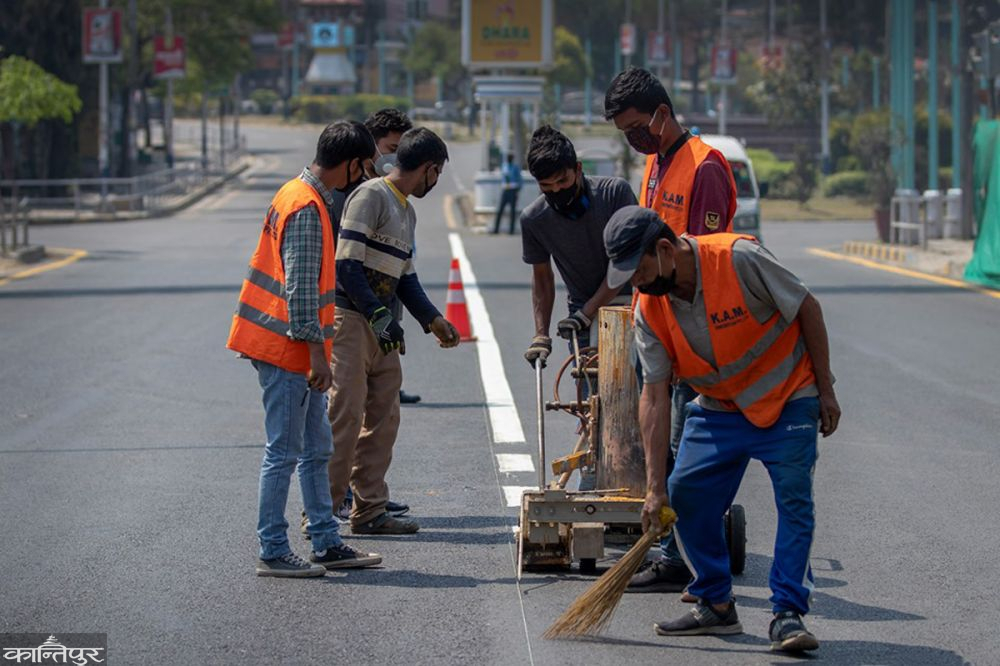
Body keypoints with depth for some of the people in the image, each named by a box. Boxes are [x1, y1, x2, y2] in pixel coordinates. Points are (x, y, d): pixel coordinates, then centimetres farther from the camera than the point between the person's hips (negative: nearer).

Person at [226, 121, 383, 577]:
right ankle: (273, 553, 0)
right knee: (284, 453, -4)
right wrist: (316, 350, -22)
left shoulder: (304, 197, 14)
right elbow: (299, 287, -22)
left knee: (315, 450, 13)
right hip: (287, 349, -10)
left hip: (294, 350, 10)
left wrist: (316, 348, 23)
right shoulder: (306, 208, -18)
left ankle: (327, 544, 17)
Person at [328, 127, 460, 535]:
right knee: (345, 416, -10)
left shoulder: (406, 211, 19)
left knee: (383, 418, 8)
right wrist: (380, 315, -22)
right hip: (351, 319, -10)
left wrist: (432, 320, 16)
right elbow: (347, 265, -18)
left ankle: (370, 511, 12)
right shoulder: (371, 196, -11)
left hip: (380, 327, 10)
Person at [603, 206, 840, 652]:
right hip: (718, 409, 5)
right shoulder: (649, 311, -13)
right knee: (686, 495, -4)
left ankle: (788, 614, -10)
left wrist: (825, 391, -12)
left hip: (788, 399, -5)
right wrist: (655, 486, -15)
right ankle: (716, 606, 9)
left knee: (794, 501, -15)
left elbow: (807, 308, -16)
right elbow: (654, 396, -11)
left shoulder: (738, 259, -27)